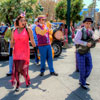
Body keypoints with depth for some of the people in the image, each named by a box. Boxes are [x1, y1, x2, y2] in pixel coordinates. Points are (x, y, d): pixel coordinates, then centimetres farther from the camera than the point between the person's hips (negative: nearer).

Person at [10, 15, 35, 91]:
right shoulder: (14, 31, 9)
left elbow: (32, 41, 0)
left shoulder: (28, 30, -1)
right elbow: (12, 42, 14)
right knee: (16, 69, 5)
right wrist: (11, 50, 9)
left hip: (25, 52, -4)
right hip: (16, 52, 4)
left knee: (21, 69, -10)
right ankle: (17, 85, 18)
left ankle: (27, 79, 17)